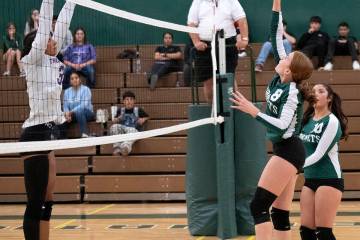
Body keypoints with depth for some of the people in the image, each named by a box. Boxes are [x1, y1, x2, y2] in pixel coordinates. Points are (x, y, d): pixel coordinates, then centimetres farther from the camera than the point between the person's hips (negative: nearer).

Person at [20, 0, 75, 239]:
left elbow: (61, 26, 17)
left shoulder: (50, 61, 15)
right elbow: (45, 26, -12)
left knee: (46, 202, 8)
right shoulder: (33, 60, -5)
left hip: (48, 134, 9)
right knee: (36, 204, -8)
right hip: (36, 134, -9)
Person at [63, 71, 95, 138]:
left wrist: (72, 112, -26)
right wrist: (67, 114, -23)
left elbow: (84, 105, -19)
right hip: (73, 115, 4)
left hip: (87, 114, -4)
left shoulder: (85, 89, -7)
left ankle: (85, 134, -46)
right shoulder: (67, 91, 7)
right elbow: (65, 106, -1)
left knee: (79, 111, -38)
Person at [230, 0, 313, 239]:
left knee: (259, 205, -13)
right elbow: (276, 36, 7)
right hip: (287, 151, 9)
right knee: (279, 213, 6)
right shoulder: (282, 80, 4)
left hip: (288, 152, -9)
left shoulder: (292, 93, -17)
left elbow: (281, 126, -25)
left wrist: (253, 111, -26)